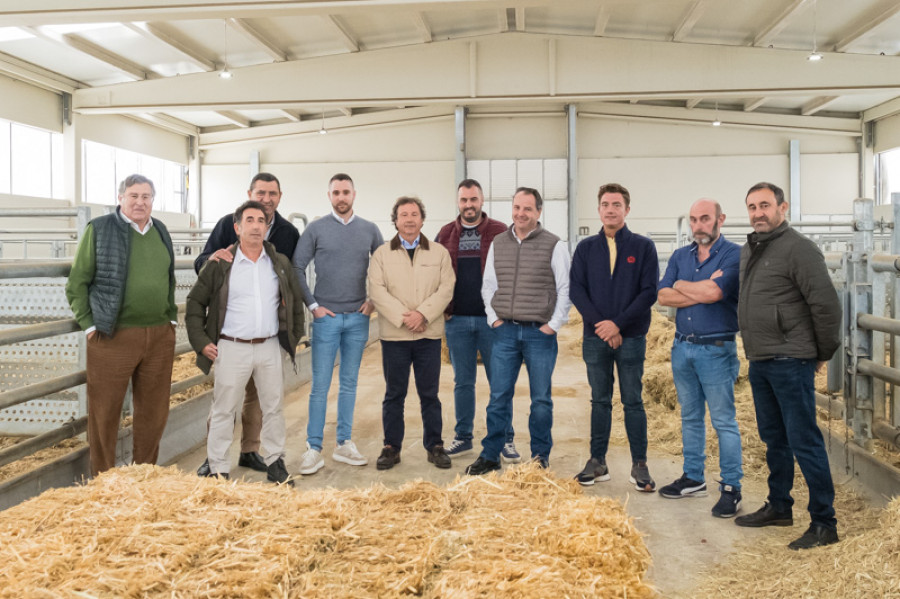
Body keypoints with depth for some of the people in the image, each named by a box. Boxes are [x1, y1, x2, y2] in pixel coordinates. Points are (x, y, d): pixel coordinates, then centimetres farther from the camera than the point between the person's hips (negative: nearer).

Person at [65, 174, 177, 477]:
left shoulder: (161, 232, 13)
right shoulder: (99, 230, -2)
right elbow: (76, 284, -1)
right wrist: (89, 325, -7)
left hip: (160, 336, 5)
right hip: (113, 337, -4)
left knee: (154, 412, 11)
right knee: (104, 414, 4)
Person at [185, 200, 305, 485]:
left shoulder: (280, 263, 8)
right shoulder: (220, 264, -1)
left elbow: (296, 301, 18)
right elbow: (195, 302, 4)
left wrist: (294, 337, 12)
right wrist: (201, 341, -2)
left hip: (270, 347, 3)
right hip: (232, 347, -3)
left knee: (273, 408, 9)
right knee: (224, 410, 3)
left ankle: (275, 463, 22)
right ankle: (218, 469, 14)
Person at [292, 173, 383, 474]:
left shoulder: (369, 230, 7)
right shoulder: (316, 229, 1)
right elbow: (297, 268, 0)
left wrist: (374, 300, 2)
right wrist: (312, 304, -5)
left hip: (358, 317, 3)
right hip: (326, 316, -2)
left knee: (349, 383, 10)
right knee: (320, 385, -2)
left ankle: (344, 444, 20)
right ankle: (314, 449, 6)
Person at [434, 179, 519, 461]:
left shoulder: (500, 232, 1)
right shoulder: (445, 234, 9)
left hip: (492, 319, -2)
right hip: (456, 320, 2)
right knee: (463, 382, 10)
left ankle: (505, 439, 13)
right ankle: (463, 437, 20)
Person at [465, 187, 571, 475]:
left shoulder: (554, 245, -2)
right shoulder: (498, 243, 10)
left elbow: (565, 289, -1)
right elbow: (488, 285, 16)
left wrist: (553, 324, -5)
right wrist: (493, 317, 6)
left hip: (540, 333, -3)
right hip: (505, 331, 3)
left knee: (541, 399, 5)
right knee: (499, 396, 5)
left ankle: (540, 457, 18)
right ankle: (490, 455, 16)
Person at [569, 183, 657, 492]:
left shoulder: (643, 247, 2)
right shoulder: (586, 248, 8)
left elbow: (649, 292, -5)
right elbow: (577, 289, 2)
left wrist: (618, 324, -12)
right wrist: (599, 324, -10)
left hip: (631, 337, -2)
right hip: (595, 337, 2)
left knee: (633, 401, 3)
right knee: (600, 401, 9)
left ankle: (639, 466, 12)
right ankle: (597, 462, 16)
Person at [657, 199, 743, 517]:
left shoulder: (733, 254, -7)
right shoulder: (680, 256, 11)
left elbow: (714, 292, -22)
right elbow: (663, 296, -1)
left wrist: (682, 285, -5)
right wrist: (702, 291, -13)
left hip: (716, 350, -6)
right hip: (682, 347, 6)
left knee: (724, 421, -2)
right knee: (690, 417, 15)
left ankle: (731, 488, 6)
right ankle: (693, 478, 26)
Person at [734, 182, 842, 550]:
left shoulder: (797, 248, -13)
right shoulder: (748, 251, 13)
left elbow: (826, 304, -15)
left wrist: (824, 353, -7)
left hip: (790, 363, -9)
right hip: (759, 362, 9)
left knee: (804, 441, -4)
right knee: (773, 438, 18)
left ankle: (824, 523, 6)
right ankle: (779, 508, 31)